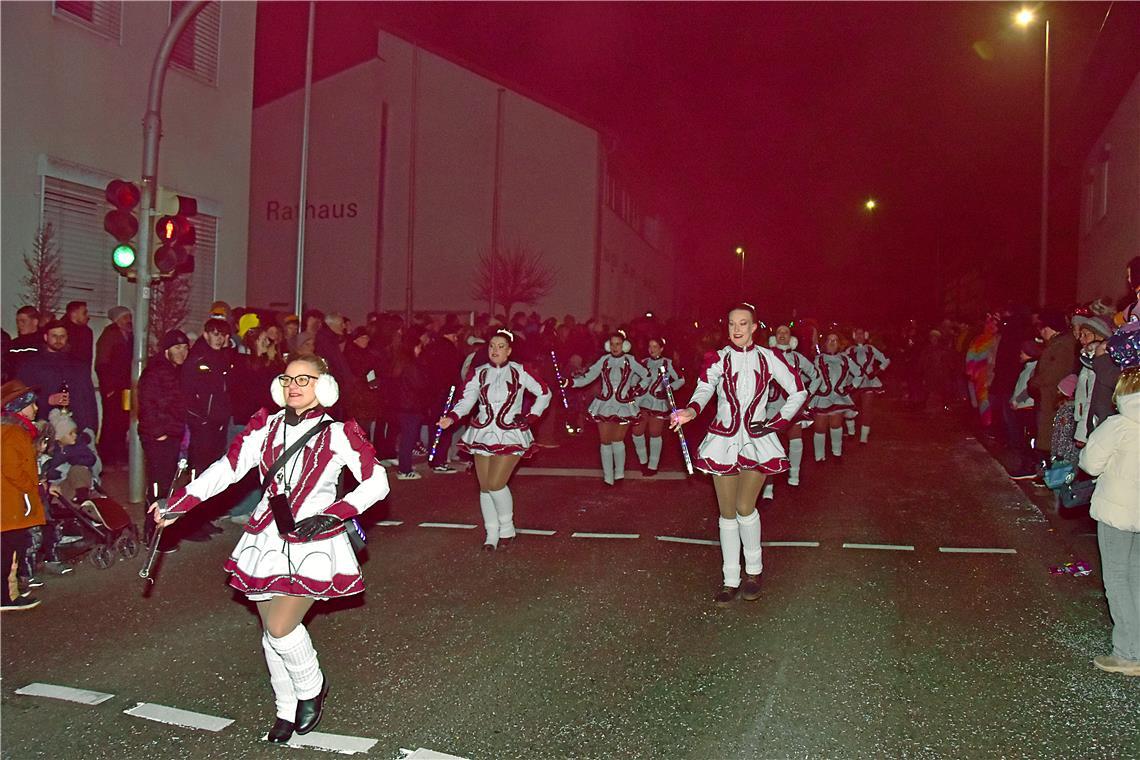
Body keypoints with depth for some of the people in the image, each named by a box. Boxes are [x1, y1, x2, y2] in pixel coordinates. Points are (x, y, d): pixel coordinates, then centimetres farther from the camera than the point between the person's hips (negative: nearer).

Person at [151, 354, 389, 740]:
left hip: (314, 545, -4)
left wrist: (331, 515, -16)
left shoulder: (338, 433, -6)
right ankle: (286, 711, 30)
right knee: (272, 634, 10)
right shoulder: (267, 426, 5)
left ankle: (312, 688, 17)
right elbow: (227, 468, 2)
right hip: (266, 541, 4)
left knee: (281, 628, -13)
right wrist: (177, 504, -6)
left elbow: (376, 482, -6)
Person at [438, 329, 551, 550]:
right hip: (483, 435, 3)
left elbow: (544, 393, 8)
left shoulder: (520, 372, 1)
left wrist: (531, 417, -1)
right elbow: (467, 400, -6)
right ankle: (492, 533, 17)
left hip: (510, 435, -3)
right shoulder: (479, 373, 6)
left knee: (496, 484, -13)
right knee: (485, 487, 3)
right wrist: (452, 417, -24)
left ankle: (507, 528, 10)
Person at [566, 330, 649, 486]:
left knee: (617, 440, 2)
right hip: (604, 406, 1)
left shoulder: (631, 361, -2)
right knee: (605, 442, 3)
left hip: (623, 407, -1)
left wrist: (636, 390, -4)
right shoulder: (604, 360, 1)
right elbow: (587, 377, -3)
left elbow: (647, 375, 8)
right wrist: (569, 382, -18)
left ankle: (619, 473, 23)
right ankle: (608, 478, 12)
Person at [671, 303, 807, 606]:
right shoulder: (718, 359, 0)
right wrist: (692, 410, -40)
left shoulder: (767, 358, 2)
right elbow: (704, 388, -18)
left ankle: (753, 570, 15)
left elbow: (799, 392, 8)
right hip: (723, 440, 1)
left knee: (745, 508, -8)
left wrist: (776, 423, -2)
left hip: (757, 441, -1)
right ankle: (731, 580, 14)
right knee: (727, 513, 5)